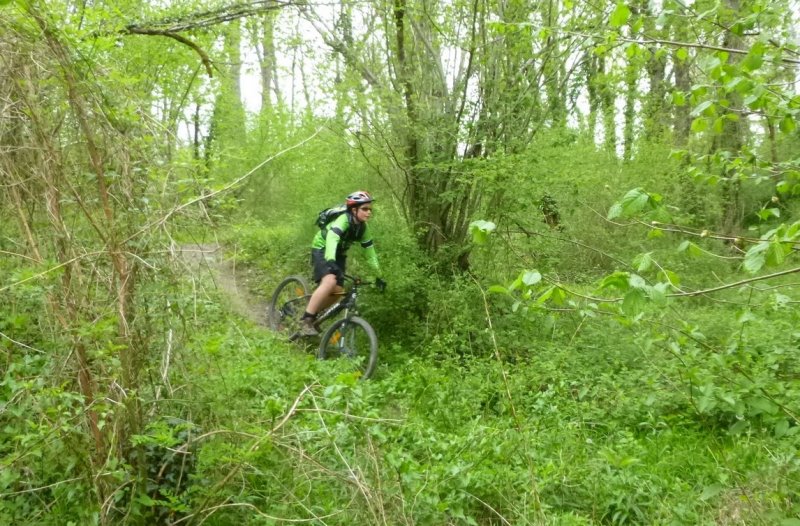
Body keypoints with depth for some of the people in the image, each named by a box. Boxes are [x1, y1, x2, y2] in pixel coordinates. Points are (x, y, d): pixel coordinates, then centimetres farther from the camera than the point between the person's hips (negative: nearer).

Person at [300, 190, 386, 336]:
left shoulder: (363, 228, -7)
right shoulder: (343, 220, -29)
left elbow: (370, 252, 1)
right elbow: (332, 239, -46)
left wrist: (379, 276, 2)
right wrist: (330, 262, -62)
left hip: (339, 254, 7)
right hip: (322, 249, -7)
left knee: (337, 291, -6)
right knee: (330, 281, -31)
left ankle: (313, 315, 16)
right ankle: (306, 320, -24)